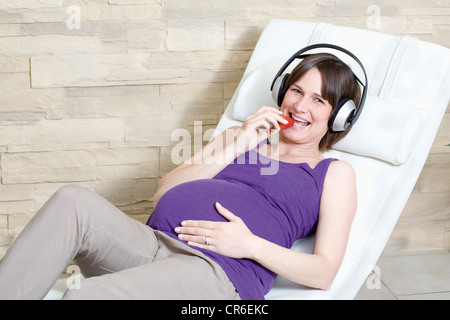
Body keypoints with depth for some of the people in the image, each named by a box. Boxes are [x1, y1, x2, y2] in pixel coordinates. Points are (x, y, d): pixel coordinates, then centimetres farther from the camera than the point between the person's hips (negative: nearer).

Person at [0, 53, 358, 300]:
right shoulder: (239, 136, 32)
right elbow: (164, 192, 17)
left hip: (216, 271, -5)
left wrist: (251, 245, -10)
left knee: (82, 295, -33)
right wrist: (236, 145, 8)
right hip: (152, 243, 5)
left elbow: (325, 272, 5)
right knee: (73, 201, -27)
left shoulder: (335, 173, 19)